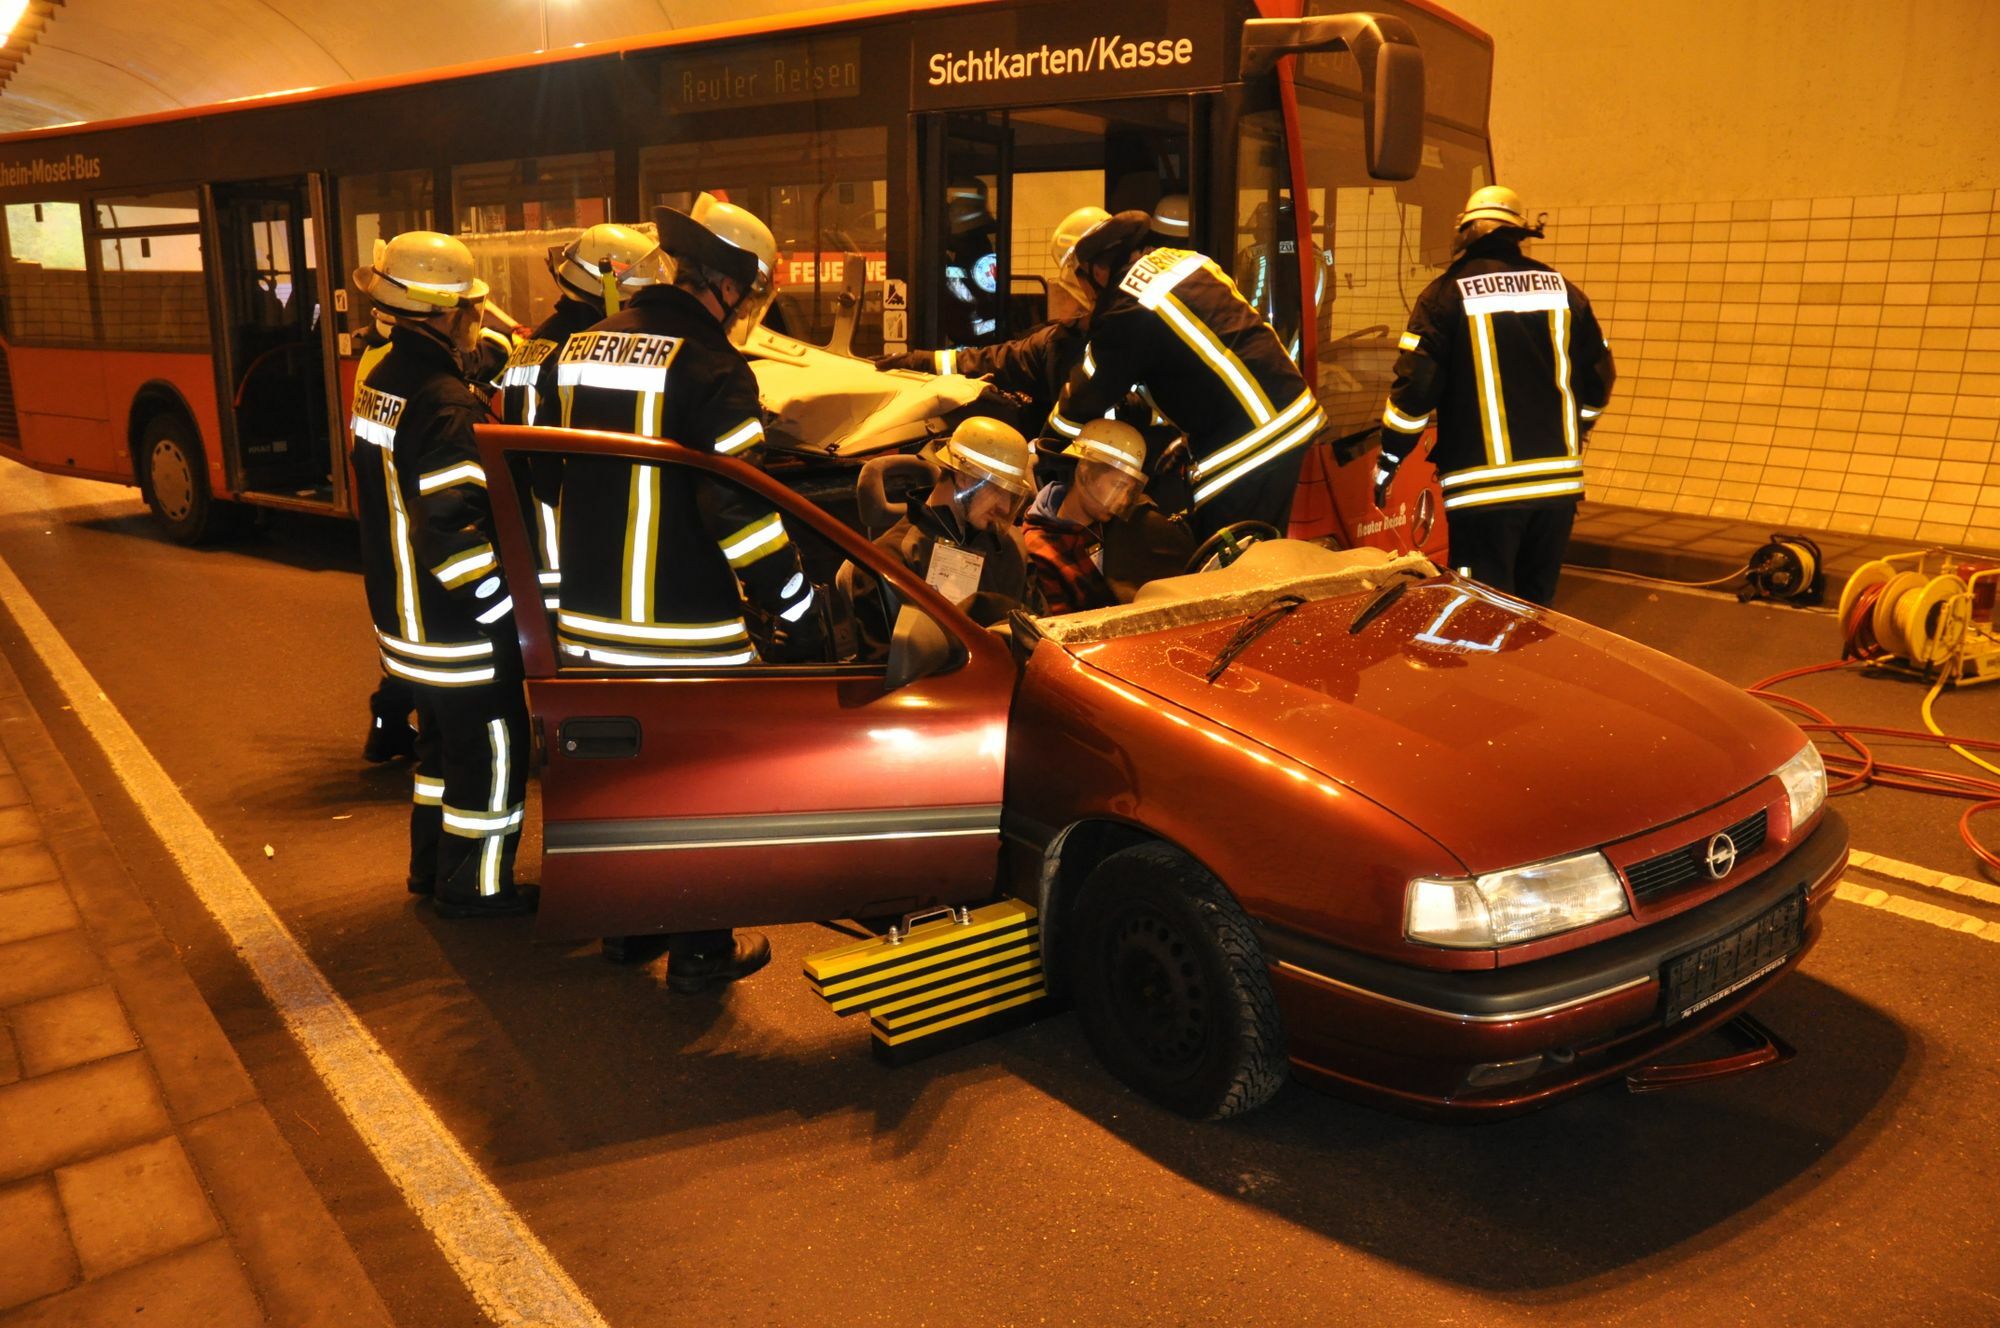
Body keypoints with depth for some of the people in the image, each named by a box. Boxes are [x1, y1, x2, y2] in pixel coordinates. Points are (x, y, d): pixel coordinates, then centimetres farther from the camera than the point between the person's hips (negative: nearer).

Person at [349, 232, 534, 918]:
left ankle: (431, 867, 36)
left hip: (405, 620, 10)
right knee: (493, 757, 6)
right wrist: (513, 604, -27)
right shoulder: (445, 404, -25)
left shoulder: (380, 382, 7)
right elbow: (451, 532, -32)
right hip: (462, 633, -10)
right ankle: (473, 887, 19)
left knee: (443, 744, 23)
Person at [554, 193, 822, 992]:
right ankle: (701, 949, 16)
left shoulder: (581, 350, 9)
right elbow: (739, 507, -22)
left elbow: (551, 476, 15)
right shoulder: (709, 367, -15)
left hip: (591, 620, 7)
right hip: (685, 629, -7)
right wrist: (796, 612, -15)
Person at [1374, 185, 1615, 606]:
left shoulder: (1447, 293, -5)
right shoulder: (1560, 288, 9)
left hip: (1484, 487, -5)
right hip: (1559, 479, 5)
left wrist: (1388, 460, 1)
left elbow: (1415, 386, -10)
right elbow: (1599, 377, 13)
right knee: (1537, 604, 18)